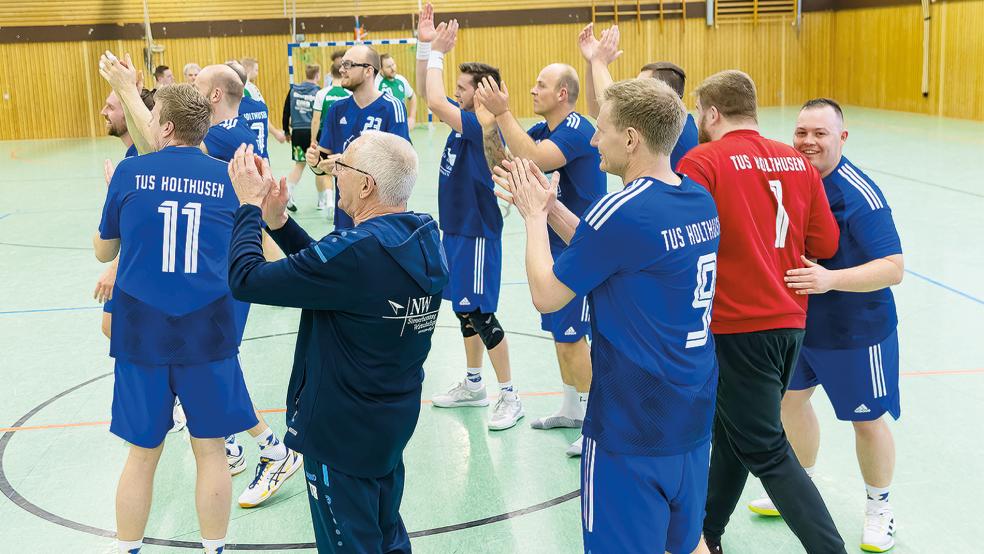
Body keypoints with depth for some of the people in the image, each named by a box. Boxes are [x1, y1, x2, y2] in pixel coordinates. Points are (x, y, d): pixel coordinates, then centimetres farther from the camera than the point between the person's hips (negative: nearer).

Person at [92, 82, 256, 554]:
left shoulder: (129, 173, -2)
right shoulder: (229, 179, 0)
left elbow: (103, 252, 11)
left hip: (142, 329, 0)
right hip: (208, 329, 0)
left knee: (142, 454, 13)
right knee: (210, 450, 11)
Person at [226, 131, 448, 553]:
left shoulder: (358, 251, -30)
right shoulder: (425, 237, -3)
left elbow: (245, 280, -24)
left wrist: (249, 204, -11)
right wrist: (278, 221, 2)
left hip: (341, 431, -8)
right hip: (395, 422, 8)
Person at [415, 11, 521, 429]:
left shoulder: (483, 127, -20)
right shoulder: (465, 119, 6)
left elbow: (435, 102, -30)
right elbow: (428, 96, 13)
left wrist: (436, 53, -19)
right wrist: (425, 46, 3)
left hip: (476, 234, -10)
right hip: (456, 230, 10)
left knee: (480, 314, -5)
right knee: (464, 311, 17)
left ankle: (509, 396, 4)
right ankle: (473, 384, 30)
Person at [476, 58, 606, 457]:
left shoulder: (577, 130, -20)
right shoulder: (543, 130, 7)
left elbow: (532, 159, -36)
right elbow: (502, 161, 4)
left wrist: (502, 113, -34)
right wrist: (490, 124, -11)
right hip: (557, 244, 9)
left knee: (570, 335, -6)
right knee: (559, 330, 17)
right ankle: (572, 409, 32)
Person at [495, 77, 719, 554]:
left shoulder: (622, 210, -22)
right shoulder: (700, 201, 3)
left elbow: (546, 295, -12)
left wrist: (534, 216, 1)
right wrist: (551, 208, 11)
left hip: (632, 426, -8)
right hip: (694, 416, 8)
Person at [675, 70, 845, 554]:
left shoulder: (701, 162, -13)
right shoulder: (798, 162, 4)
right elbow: (825, 243, 5)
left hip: (736, 326, -7)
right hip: (789, 320, 7)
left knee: (765, 451, 1)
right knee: (732, 430, 21)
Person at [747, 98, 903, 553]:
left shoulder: (859, 195, -24)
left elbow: (893, 268, -28)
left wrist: (830, 279, -40)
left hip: (855, 331, -7)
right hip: (797, 322, 7)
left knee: (867, 419, 7)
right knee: (790, 398, 19)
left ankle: (879, 508, 31)